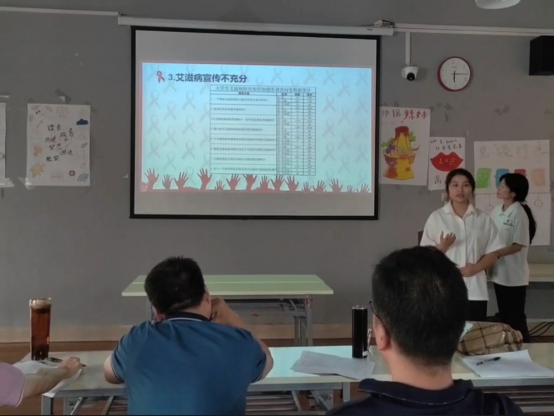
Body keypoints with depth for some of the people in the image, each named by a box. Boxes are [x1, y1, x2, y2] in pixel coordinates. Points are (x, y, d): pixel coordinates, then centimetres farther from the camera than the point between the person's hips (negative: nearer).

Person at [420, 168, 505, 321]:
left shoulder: (484, 219, 6)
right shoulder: (436, 218, 2)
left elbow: (492, 253, 7)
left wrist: (476, 267, -11)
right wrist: (442, 246, -18)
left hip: (475, 290, 2)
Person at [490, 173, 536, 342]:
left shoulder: (519, 213, -15)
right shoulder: (496, 210, 6)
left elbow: (518, 245, -17)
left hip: (514, 275, -7)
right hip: (499, 273, 7)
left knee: (516, 318, 3)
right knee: (504, 316, 15)